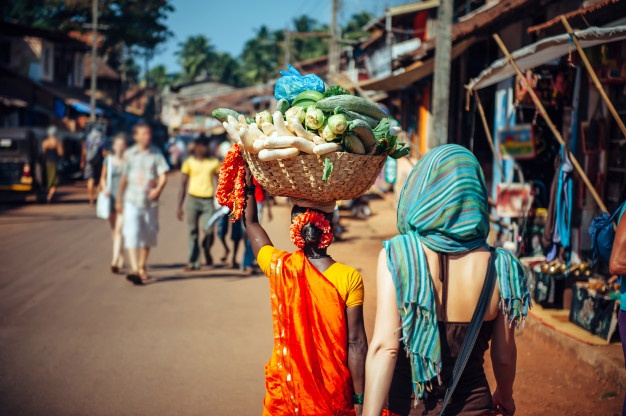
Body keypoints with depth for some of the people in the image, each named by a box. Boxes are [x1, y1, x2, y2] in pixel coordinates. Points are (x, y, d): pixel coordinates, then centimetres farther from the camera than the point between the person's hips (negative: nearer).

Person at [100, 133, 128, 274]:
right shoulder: (108, 160, 4)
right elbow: (103, 178, 15)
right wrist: (104, 189, -3)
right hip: (111, 198, 4)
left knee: (119, 229, -15)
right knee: (114, 230, 12)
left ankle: (115, 261, -21)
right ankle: (121, 258, 30)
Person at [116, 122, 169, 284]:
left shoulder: (156, 154, 1)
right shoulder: (129, 154, 3)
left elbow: (163, 176, -5)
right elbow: (124, 178, 12)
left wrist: (158, 189, -25)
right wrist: (119, 199, 17)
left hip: (150, 201, 1)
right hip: (132, 201, -1)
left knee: (148, 236, 11)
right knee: (132, 234, -15)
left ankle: (142, 267, 29)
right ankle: (135, 270, -22)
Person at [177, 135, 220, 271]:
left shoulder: (214, 162, 8)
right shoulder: (189, 162, 6)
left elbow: (216, 182, 8)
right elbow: (184, 184, 8)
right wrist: (180, 206, 4)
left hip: (208, 200, 0)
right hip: (193, 198, 0)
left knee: (208, 230, -12)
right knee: (193, 231, 0)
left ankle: (207, 250, 18)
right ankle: (193, 262, 5)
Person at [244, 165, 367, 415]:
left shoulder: (278, 266, -7)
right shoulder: (349, 278, -12)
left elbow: (251, 224, 12)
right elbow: (356, 343, -11)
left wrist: (250, 188, 24)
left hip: (285, 386, 1)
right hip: (333, 393, -1)